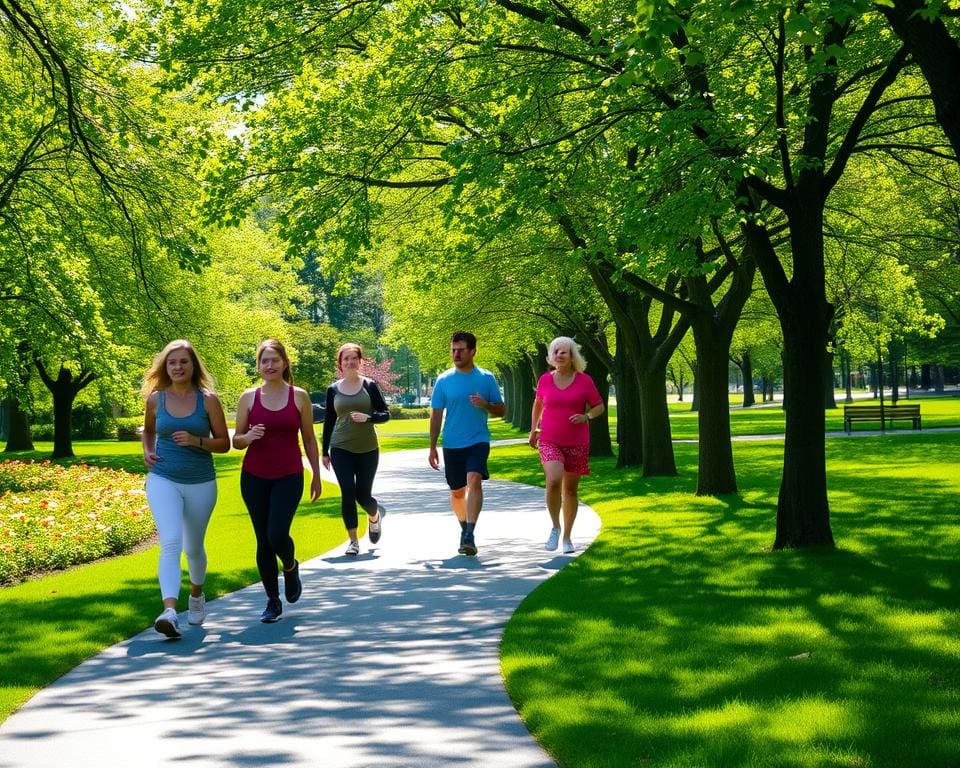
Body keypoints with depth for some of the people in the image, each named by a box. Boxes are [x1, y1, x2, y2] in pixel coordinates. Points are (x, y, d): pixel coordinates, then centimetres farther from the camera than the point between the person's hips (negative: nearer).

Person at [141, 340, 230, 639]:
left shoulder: (208, 399, -4)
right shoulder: (155, 398, 1)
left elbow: (224, 443, 0)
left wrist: (197, 441, -17)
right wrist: (147, 452, 1)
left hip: (201, 483, 1)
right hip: (163, 480, -1)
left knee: (193, 547, 17)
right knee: (170, 544, -20)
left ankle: (197, 595, 46)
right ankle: (170, 612, -33)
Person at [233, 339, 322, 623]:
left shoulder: (299, 396, 1)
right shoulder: (249, 397, 2)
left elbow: (309, 439, 8)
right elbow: (236, 441, 7)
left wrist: (316, 474, 9)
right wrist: (248, 437, -16)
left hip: (289, 477, -2)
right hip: (255, 477, 2)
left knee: (277, 535, -17)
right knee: (263, 541, 4)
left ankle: (290, 567, 18)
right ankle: (273, 601, 17)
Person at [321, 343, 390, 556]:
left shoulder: (369, 385, 1)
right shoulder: (333, 390, 4)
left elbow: (385, 414, 1)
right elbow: (328, 421, 11)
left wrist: (368, 417, -19)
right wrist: (325, 452, 9)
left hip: (367, 449, 0)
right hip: (341, 449, 1)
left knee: (363, 494, 0)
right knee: (348, 492, -10)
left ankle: (375, 516, 37)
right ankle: (353, 541, 0)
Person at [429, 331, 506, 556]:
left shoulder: (486, 378, 1)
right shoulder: (443, 380, 2)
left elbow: (501, 410, 7)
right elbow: (436, 415, 6)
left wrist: (486, 405, -15)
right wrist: (432, 448, 3)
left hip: (478, 440, -2)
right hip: (452, 444, 2)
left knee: (474, 480, -24)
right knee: (457, 491, 12)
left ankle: (470, 535, -29)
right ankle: (464, 528, 37)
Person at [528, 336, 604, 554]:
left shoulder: (584, 381, -4)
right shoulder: (545, 380, 1)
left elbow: (599, 407, 3)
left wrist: (586, 416, -16)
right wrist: (533, 430, 17)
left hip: (577, 443, 0)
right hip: (549, 442, 0)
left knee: (570, 490, 8)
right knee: (554, 481, -24)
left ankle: (567, 536, 23)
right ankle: (555, 527, -4)